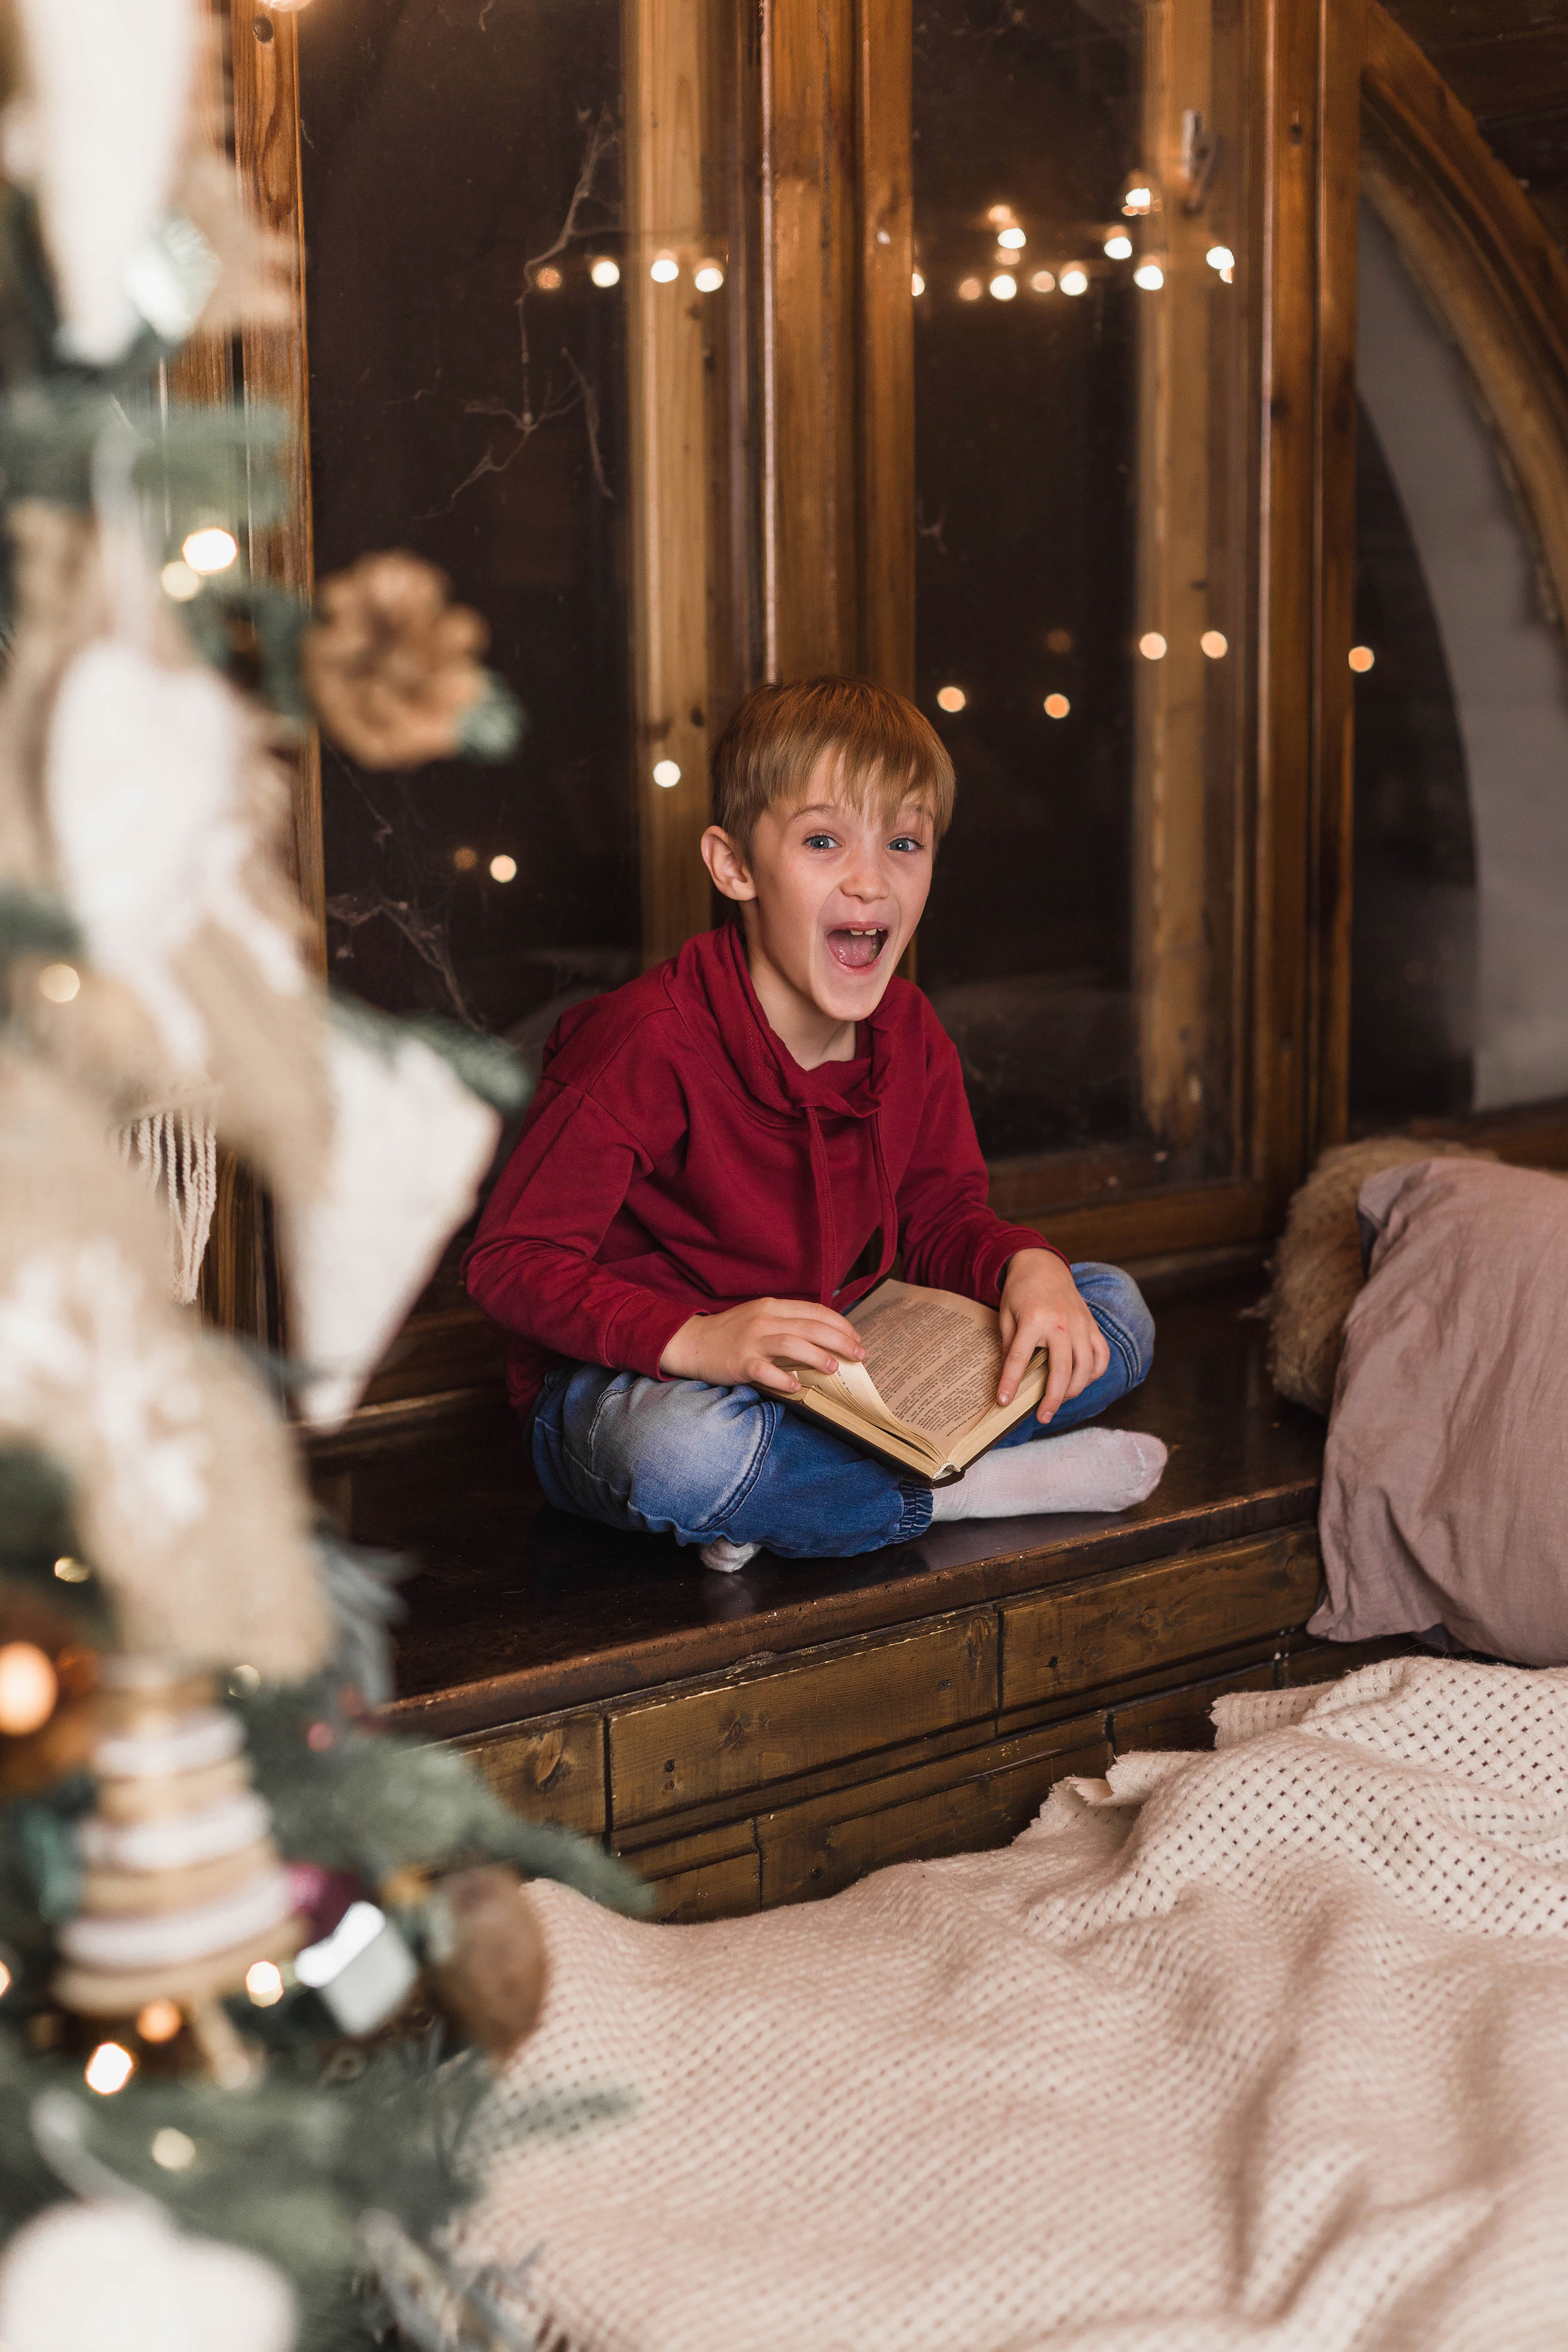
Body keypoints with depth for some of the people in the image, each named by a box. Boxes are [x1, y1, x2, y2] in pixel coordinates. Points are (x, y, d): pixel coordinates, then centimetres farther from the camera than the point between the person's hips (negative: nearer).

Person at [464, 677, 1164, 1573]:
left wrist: (1028, 1266, -14)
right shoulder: (651, 1043, -23)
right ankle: (973, 1489, -18)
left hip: (835, 1361, 7)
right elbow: (513, 1258, -22)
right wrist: (692, 1340, -37)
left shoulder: (910, 1033, -2)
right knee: (686, 1457, -44)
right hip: (626, 1379, -7)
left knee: (1114, 1311, -1)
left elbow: (941, 1214, 10)